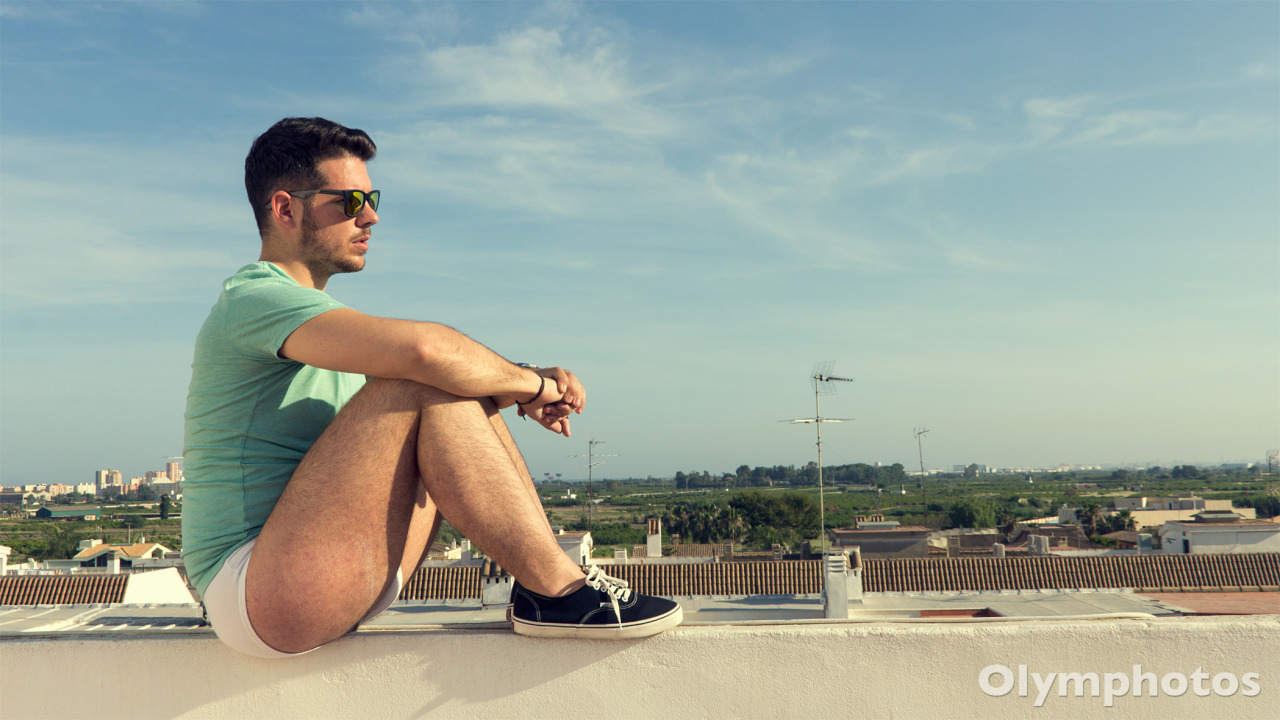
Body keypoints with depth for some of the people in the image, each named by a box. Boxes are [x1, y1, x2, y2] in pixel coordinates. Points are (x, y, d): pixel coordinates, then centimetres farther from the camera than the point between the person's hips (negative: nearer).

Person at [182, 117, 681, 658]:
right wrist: (531, 383, -14)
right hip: (260, 597, -9)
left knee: (471, 399, 5)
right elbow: (423, 350, -31)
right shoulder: (253, 298, -13)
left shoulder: (313, 314, 19)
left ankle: (543, 585, -2)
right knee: (425, 388, -24)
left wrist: (516, 388, -4)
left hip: (334, 584, 9)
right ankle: (555, 589, -17)